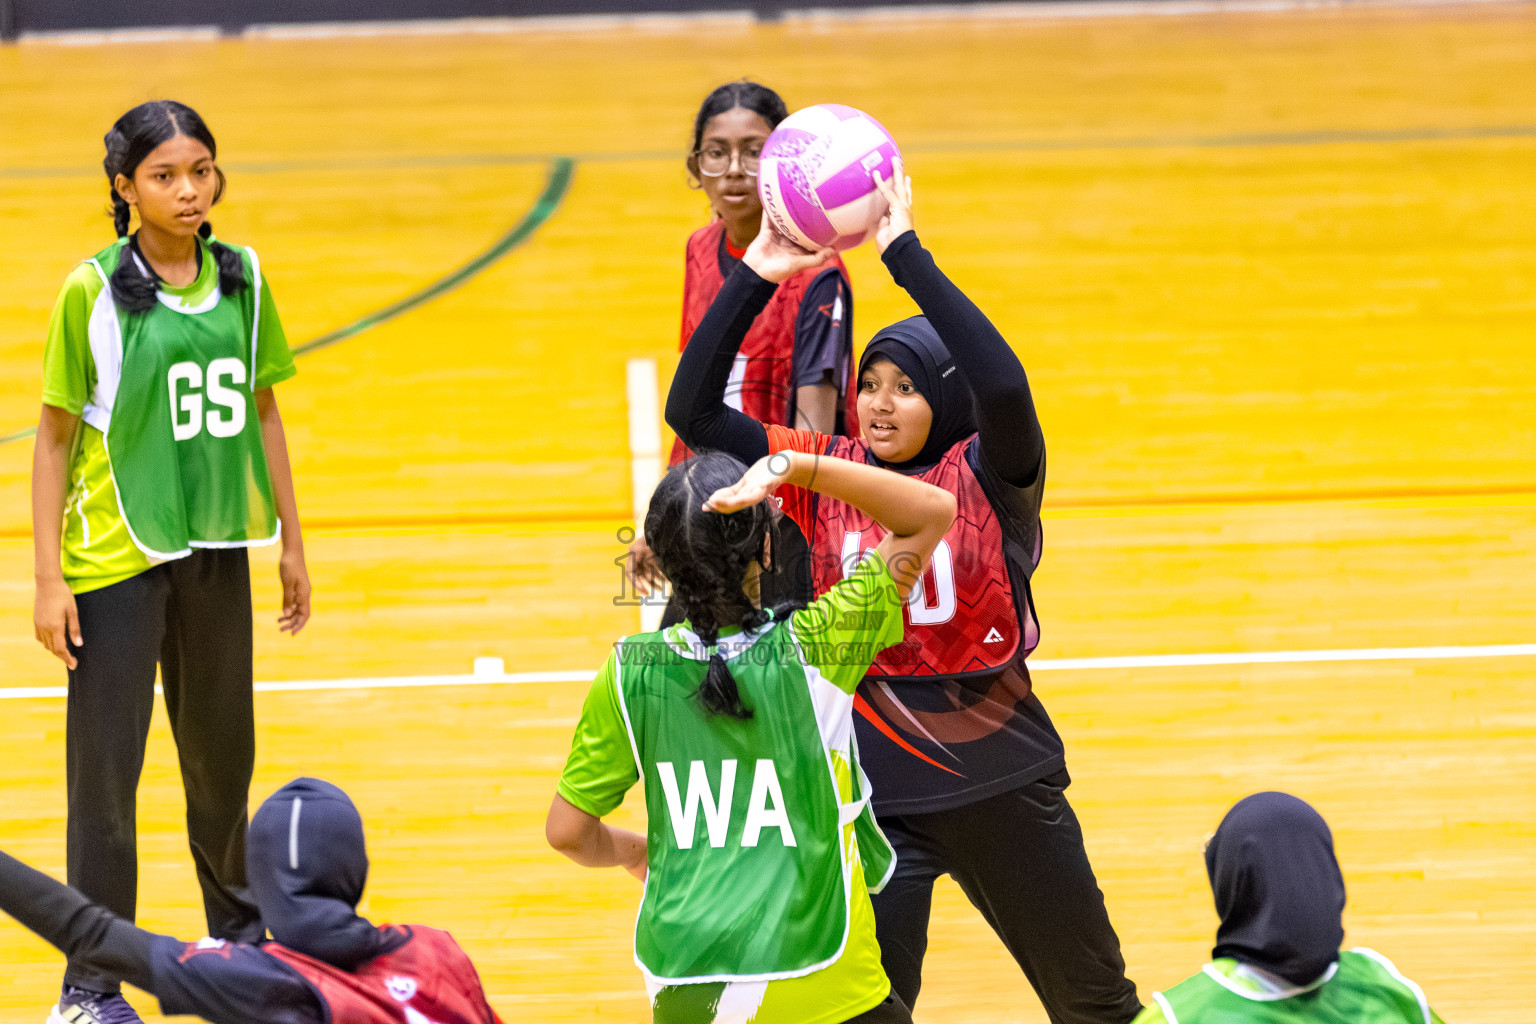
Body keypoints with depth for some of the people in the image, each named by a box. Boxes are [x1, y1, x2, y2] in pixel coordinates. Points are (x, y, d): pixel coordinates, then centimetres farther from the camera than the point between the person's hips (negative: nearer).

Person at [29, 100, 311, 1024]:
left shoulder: (242, 279, 2)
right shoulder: (95, 291, -10)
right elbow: (56, 435, -6)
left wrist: (293, 543, 13)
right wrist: (48, 579, -9)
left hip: (217, 551, 4)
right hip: (116, 559, -4)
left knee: (223, 748, 17)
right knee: (106, 765, -1)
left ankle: (237, 925, 37)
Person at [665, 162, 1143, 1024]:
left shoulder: (990, 476, -11)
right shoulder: (831, 474, -3)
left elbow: (1004, 387, -33)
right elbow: (693, 412, -9)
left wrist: (906, 253, -33)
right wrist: (754, 280, -18)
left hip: (1002, 784, -1)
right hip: (873, 790, 1)